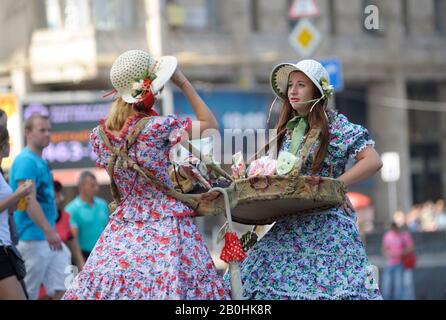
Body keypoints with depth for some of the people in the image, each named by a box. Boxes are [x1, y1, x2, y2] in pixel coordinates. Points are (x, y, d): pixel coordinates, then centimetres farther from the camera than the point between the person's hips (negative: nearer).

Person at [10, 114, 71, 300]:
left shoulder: (41, 162, 17)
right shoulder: (26, 161, -13)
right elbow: (29, 201, -21)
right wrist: (49, 231, -25)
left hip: (48, 239, 9)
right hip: (33, 240, -9)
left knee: (63, 290, 4)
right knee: (27, 294, -3)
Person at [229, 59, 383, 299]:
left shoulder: (336, 125, -3)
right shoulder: (287, 128, 15)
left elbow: (373, 161, -9)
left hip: (327, 223, -6)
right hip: (290, 224, 6)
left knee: (330, 283, -14)